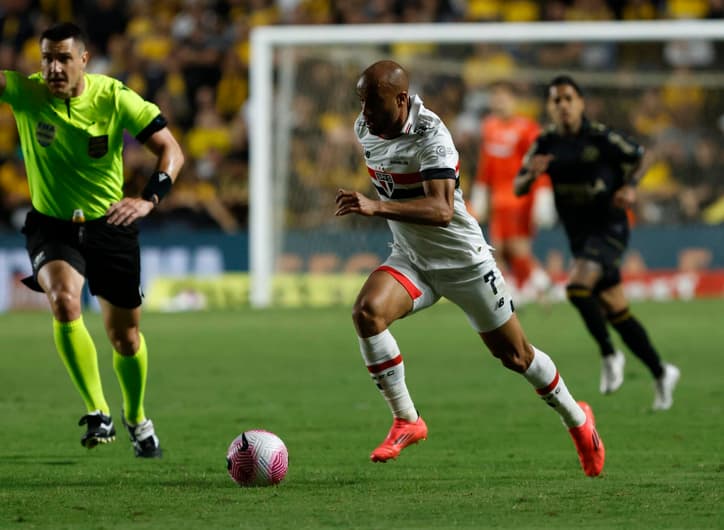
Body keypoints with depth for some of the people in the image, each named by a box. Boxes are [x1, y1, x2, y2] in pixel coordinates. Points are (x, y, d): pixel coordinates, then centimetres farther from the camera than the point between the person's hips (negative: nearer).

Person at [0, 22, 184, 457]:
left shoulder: (113, 97, -15)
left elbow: (171, 149, -14)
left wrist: (148, 200, -30)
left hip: (109, 225, 1)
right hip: (51, 226, -1)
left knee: (125, 337, 11)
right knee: (65, 302, -30)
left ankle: (137, 419, 39)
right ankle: (98, 413, -19)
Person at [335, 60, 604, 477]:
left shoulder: (431, 135, -28)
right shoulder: (365, 128, -4)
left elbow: (442, 210, -42)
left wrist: (377, 207, -52)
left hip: (463, 260, -6)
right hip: (410, 259, 6)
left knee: (514, 355, 7)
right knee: (367, 311, -25)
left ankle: (577, 419, 34)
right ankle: (406, 421, -13)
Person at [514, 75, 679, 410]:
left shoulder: (601, 137, -12)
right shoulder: (546, 144, 1)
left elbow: (640, 159, 1)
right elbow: (518, 189, 1)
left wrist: (630, 186, -18)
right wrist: (531, 173, -21)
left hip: (609, 228, -6)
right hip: (579, 236, 6)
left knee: (577, 287, -28)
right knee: (617, 312, 10)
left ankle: (609, 355, -10)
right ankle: (661, 374, 24)